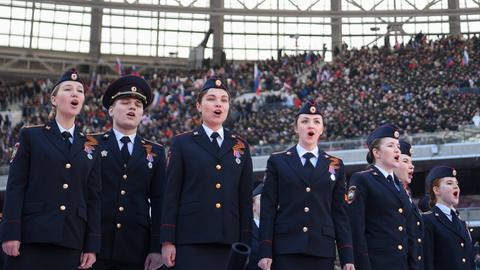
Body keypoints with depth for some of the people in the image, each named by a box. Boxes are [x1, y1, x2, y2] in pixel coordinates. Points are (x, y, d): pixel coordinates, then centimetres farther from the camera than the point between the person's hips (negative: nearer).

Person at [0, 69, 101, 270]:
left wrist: (92, 245, 3)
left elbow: (94, 197, 10)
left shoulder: (91, 146, 14)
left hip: (71, 242, 3)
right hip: (30, 238, -2)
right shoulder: (31, 136, 7)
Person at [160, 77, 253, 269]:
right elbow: (171, 194, 1)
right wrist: (167, 241, -6)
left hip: (228, 243, 3)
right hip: (190, 242, -3)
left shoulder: (241, 147, 13)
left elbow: (245, 199, 11)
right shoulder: (182, 143, 6)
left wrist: (245, 244, 6)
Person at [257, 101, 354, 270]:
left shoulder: (335, 165, 13)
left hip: (322, 250, 2)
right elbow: (268, 209, 3)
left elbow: (340, 212, 10)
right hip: (286, 249, -2)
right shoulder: (277, 161, 8)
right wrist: (265, 252, -6)